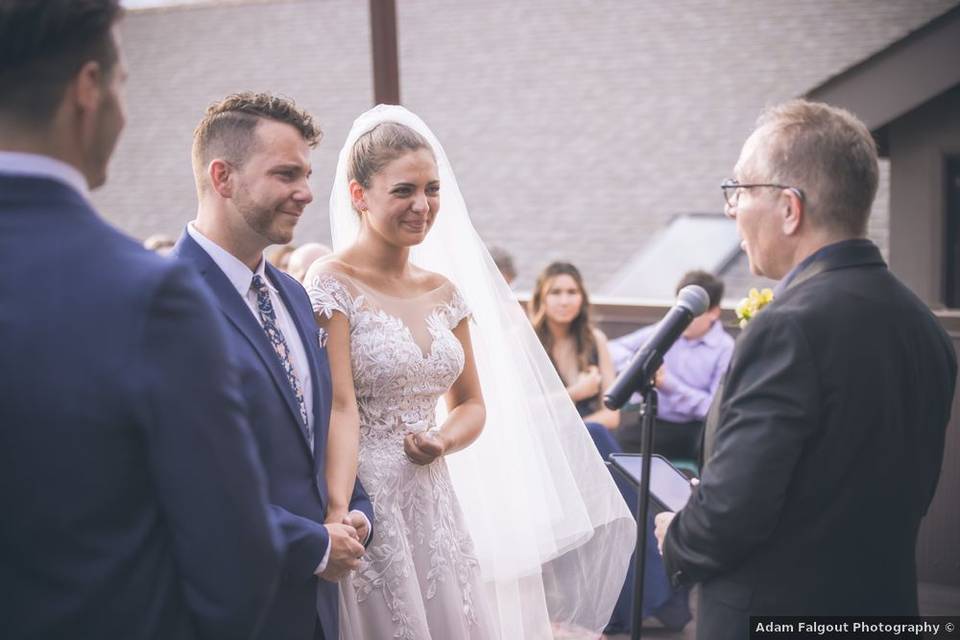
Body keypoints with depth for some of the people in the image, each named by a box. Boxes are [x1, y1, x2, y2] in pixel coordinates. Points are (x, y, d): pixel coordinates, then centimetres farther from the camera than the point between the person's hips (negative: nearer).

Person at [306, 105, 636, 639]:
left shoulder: (445, 291, 8)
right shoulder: (332, 285, -10)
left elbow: (473, 404, 15)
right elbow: (339, 408, -18)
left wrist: (440, 442, -6)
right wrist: (337, 515, -31)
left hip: (434, 504, 6)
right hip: (366, 502, -6)